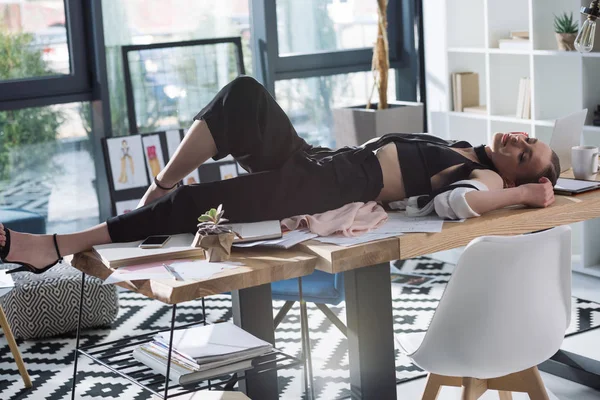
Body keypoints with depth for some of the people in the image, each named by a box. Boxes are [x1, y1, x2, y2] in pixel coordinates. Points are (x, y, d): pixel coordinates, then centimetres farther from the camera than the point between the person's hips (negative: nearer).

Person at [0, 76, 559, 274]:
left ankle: (58, 247, -15)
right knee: (244, 94, -11)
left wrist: (527, 192, -16)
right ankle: (157, 192, -6)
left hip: (334, 187, -8)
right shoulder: (462, 151, 22)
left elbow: (455, 202, -27)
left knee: (194, 204, -21)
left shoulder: (490, 180, -2)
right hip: (315, 156, 8)